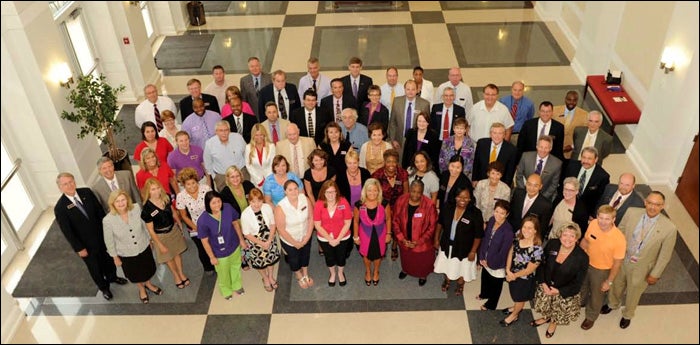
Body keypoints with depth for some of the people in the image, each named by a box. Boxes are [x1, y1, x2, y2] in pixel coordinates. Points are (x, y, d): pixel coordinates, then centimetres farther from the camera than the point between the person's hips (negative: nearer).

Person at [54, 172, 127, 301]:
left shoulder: (86, 192, -12)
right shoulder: (60, 208, -23)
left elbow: (100, 210, -1)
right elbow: (67, 232, -17)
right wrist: (79, 249, -13)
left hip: (102, 236, 4)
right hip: (87, 245, -4)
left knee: (108, 259, 26)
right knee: (95, 268, 19)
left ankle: (112, 277, 56)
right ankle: (104, 287, 46)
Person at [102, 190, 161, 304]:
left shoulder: (136, 208, -23)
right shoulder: (108, 220, -28)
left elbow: (144, 224, -6)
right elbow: (109, 241, -14)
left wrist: (149, 239, 6)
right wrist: (115, 257, -4)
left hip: (144, 247, 2)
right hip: (126, 253, -2)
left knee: (148, 268, 27)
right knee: (135, 273, 26)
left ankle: (148, 284, 61)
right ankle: (141, 289, 59)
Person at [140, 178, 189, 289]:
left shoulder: (166, 198, -13)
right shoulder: (147, 208, -27)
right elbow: (150, 230, -18)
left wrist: (180, 225, 13)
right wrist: (160, 245, -13)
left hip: (173, 229, 4)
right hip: (160, 236, -4)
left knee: (178, 253, 20)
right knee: (168, 257, 18)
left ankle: (181, 274, 45)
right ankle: (176, 276, 44)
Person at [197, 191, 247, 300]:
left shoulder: (228, 208, -26)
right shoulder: (203, 221, -34)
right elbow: (205, 241, -19)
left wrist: (241, 240, 4)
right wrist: (212, 257, -9)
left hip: (234, 247, 3)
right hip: (220, 253, -3)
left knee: (236, 267, 32)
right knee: (224, 274, 26)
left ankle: (237, 285, 65)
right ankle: (226, 290, 60)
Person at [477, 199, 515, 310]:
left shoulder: (508, 231, -33)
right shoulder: (491, 221, -13)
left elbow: (503, 252, -24)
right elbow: (485, 239, -3)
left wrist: (490, 262, -11)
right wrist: (482, 257, -5)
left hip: (497, 264, -6)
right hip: (486, 260, 6)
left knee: (495, 285, 21)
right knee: (485, 277, 31)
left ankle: (491, 305, 46)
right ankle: (485, 294, 61)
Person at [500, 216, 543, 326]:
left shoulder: (537, 249, -35)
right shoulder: (518, 239, -17)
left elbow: (529, 270, -25)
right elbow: (511, 253, -3)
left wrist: (514, 276, -11)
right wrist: (508, 270, -14)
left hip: (524, 279, -5)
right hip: (512, 274, 5)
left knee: (520, 298, 24)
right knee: (515, 295, 32)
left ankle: (514, 315, 51)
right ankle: (516, 307, 62)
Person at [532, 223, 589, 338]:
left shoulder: (582, 257, -26)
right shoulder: (552, 244, -19)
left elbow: (577, 282, -16)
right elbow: (541, 264, -5)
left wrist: (559, 291, -20)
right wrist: (543, 283, -13)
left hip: (565, 292, -2)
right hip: (546, 286, 2)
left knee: (558, 313, 23)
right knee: (545, 305, 27)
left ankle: (554, 322, 58)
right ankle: (546, 317, 61)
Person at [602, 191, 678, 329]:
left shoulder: (669, 228, -26)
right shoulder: (632, 212, -20)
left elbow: (665, 255, -14)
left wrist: (655, 274, -7)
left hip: (641, 268, -2)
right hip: (621, 260, 2)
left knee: (633, 293, 24)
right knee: (616, 285, 29)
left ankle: (627, 315, 54)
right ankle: (613, 304, 60)